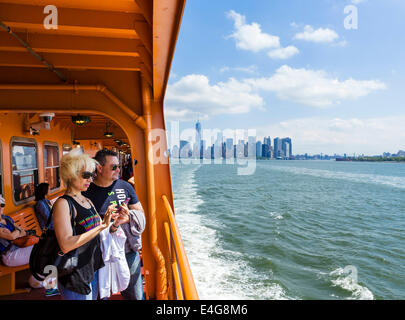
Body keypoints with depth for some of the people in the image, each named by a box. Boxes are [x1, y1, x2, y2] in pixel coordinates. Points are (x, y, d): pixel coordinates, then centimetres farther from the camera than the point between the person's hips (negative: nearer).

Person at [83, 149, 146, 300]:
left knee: (136, 295, 15)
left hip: (128, 252, 3)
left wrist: (129, 217, -16)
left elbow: (141, 215, 5)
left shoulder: (125, 187, 1)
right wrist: (111, 226, -23)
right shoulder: (87, 192, -9)